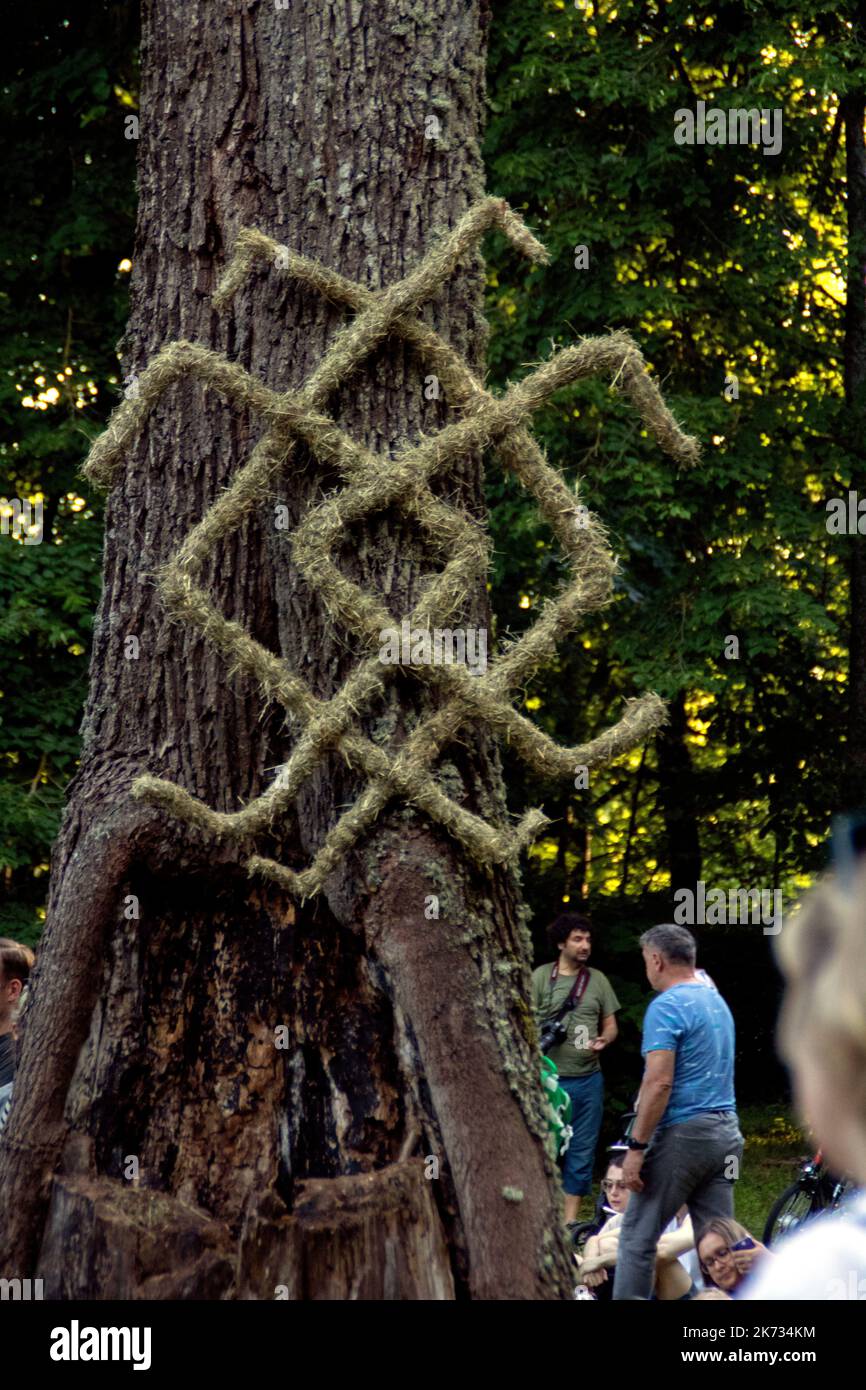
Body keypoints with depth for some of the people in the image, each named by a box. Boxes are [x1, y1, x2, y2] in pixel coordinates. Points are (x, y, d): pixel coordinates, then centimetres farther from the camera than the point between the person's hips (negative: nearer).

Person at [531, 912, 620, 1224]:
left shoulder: (598, 979, 10)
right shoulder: (540, 977, -1)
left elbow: (610, 1024, 13)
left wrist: (604, 1040, -9)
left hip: (588, 1079, 4)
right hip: (550, 1079, -4)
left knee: (582, 1152, 6)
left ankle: (570, 1221, 13)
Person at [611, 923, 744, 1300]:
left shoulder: (666, 1007, -12)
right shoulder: (718, 1001, 15)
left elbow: (659, 1083, -20)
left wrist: (636, 1147, -17)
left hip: (683, 1134, -8)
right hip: (727, 1132, 8)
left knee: (638, 1236, 1)